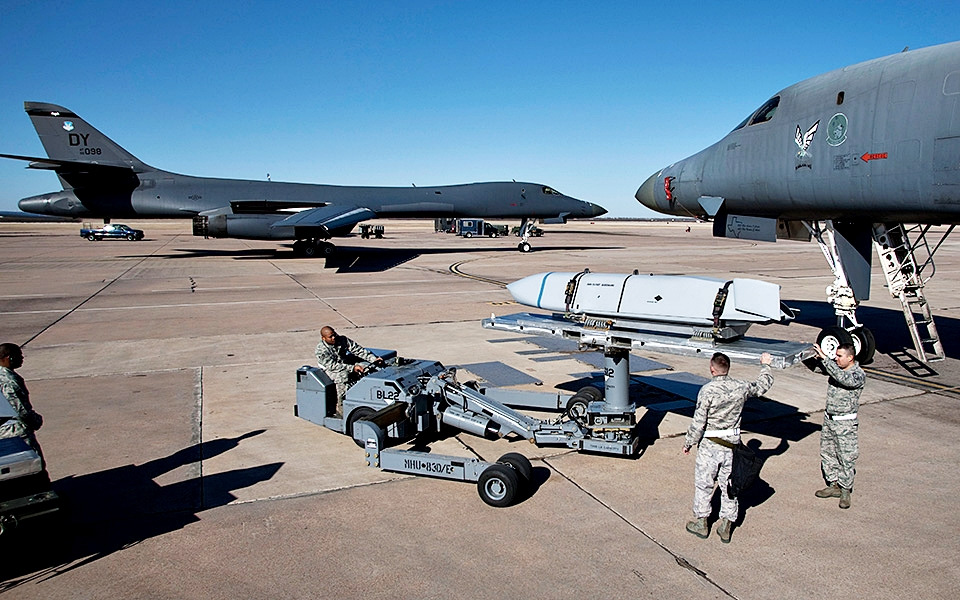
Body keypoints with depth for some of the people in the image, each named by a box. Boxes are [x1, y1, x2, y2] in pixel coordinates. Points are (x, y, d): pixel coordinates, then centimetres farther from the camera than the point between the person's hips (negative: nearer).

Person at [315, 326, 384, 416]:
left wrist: (373, 359, -19)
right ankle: (340, 408, -30)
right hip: (330, 369, -5)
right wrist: (352, 368, -34)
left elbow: (358, 350, -6)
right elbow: (333, 366, -25)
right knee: (343, 376, -37)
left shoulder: (343, 340, -5)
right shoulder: (321, 350, -18)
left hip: (347, 364, 5)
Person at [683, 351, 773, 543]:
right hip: (732, 444, 4)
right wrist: (765, 366, 33)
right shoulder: (741, 387, -5)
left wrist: (688, 442, -4)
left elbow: (698, 423, -17)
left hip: (709, 445, -4)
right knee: (729, 485, 15)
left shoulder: (707, 390, -18)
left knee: (703, 483, 11)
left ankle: (701, 523, 22)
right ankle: (726, 527, 22)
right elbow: (763, 385, 16)